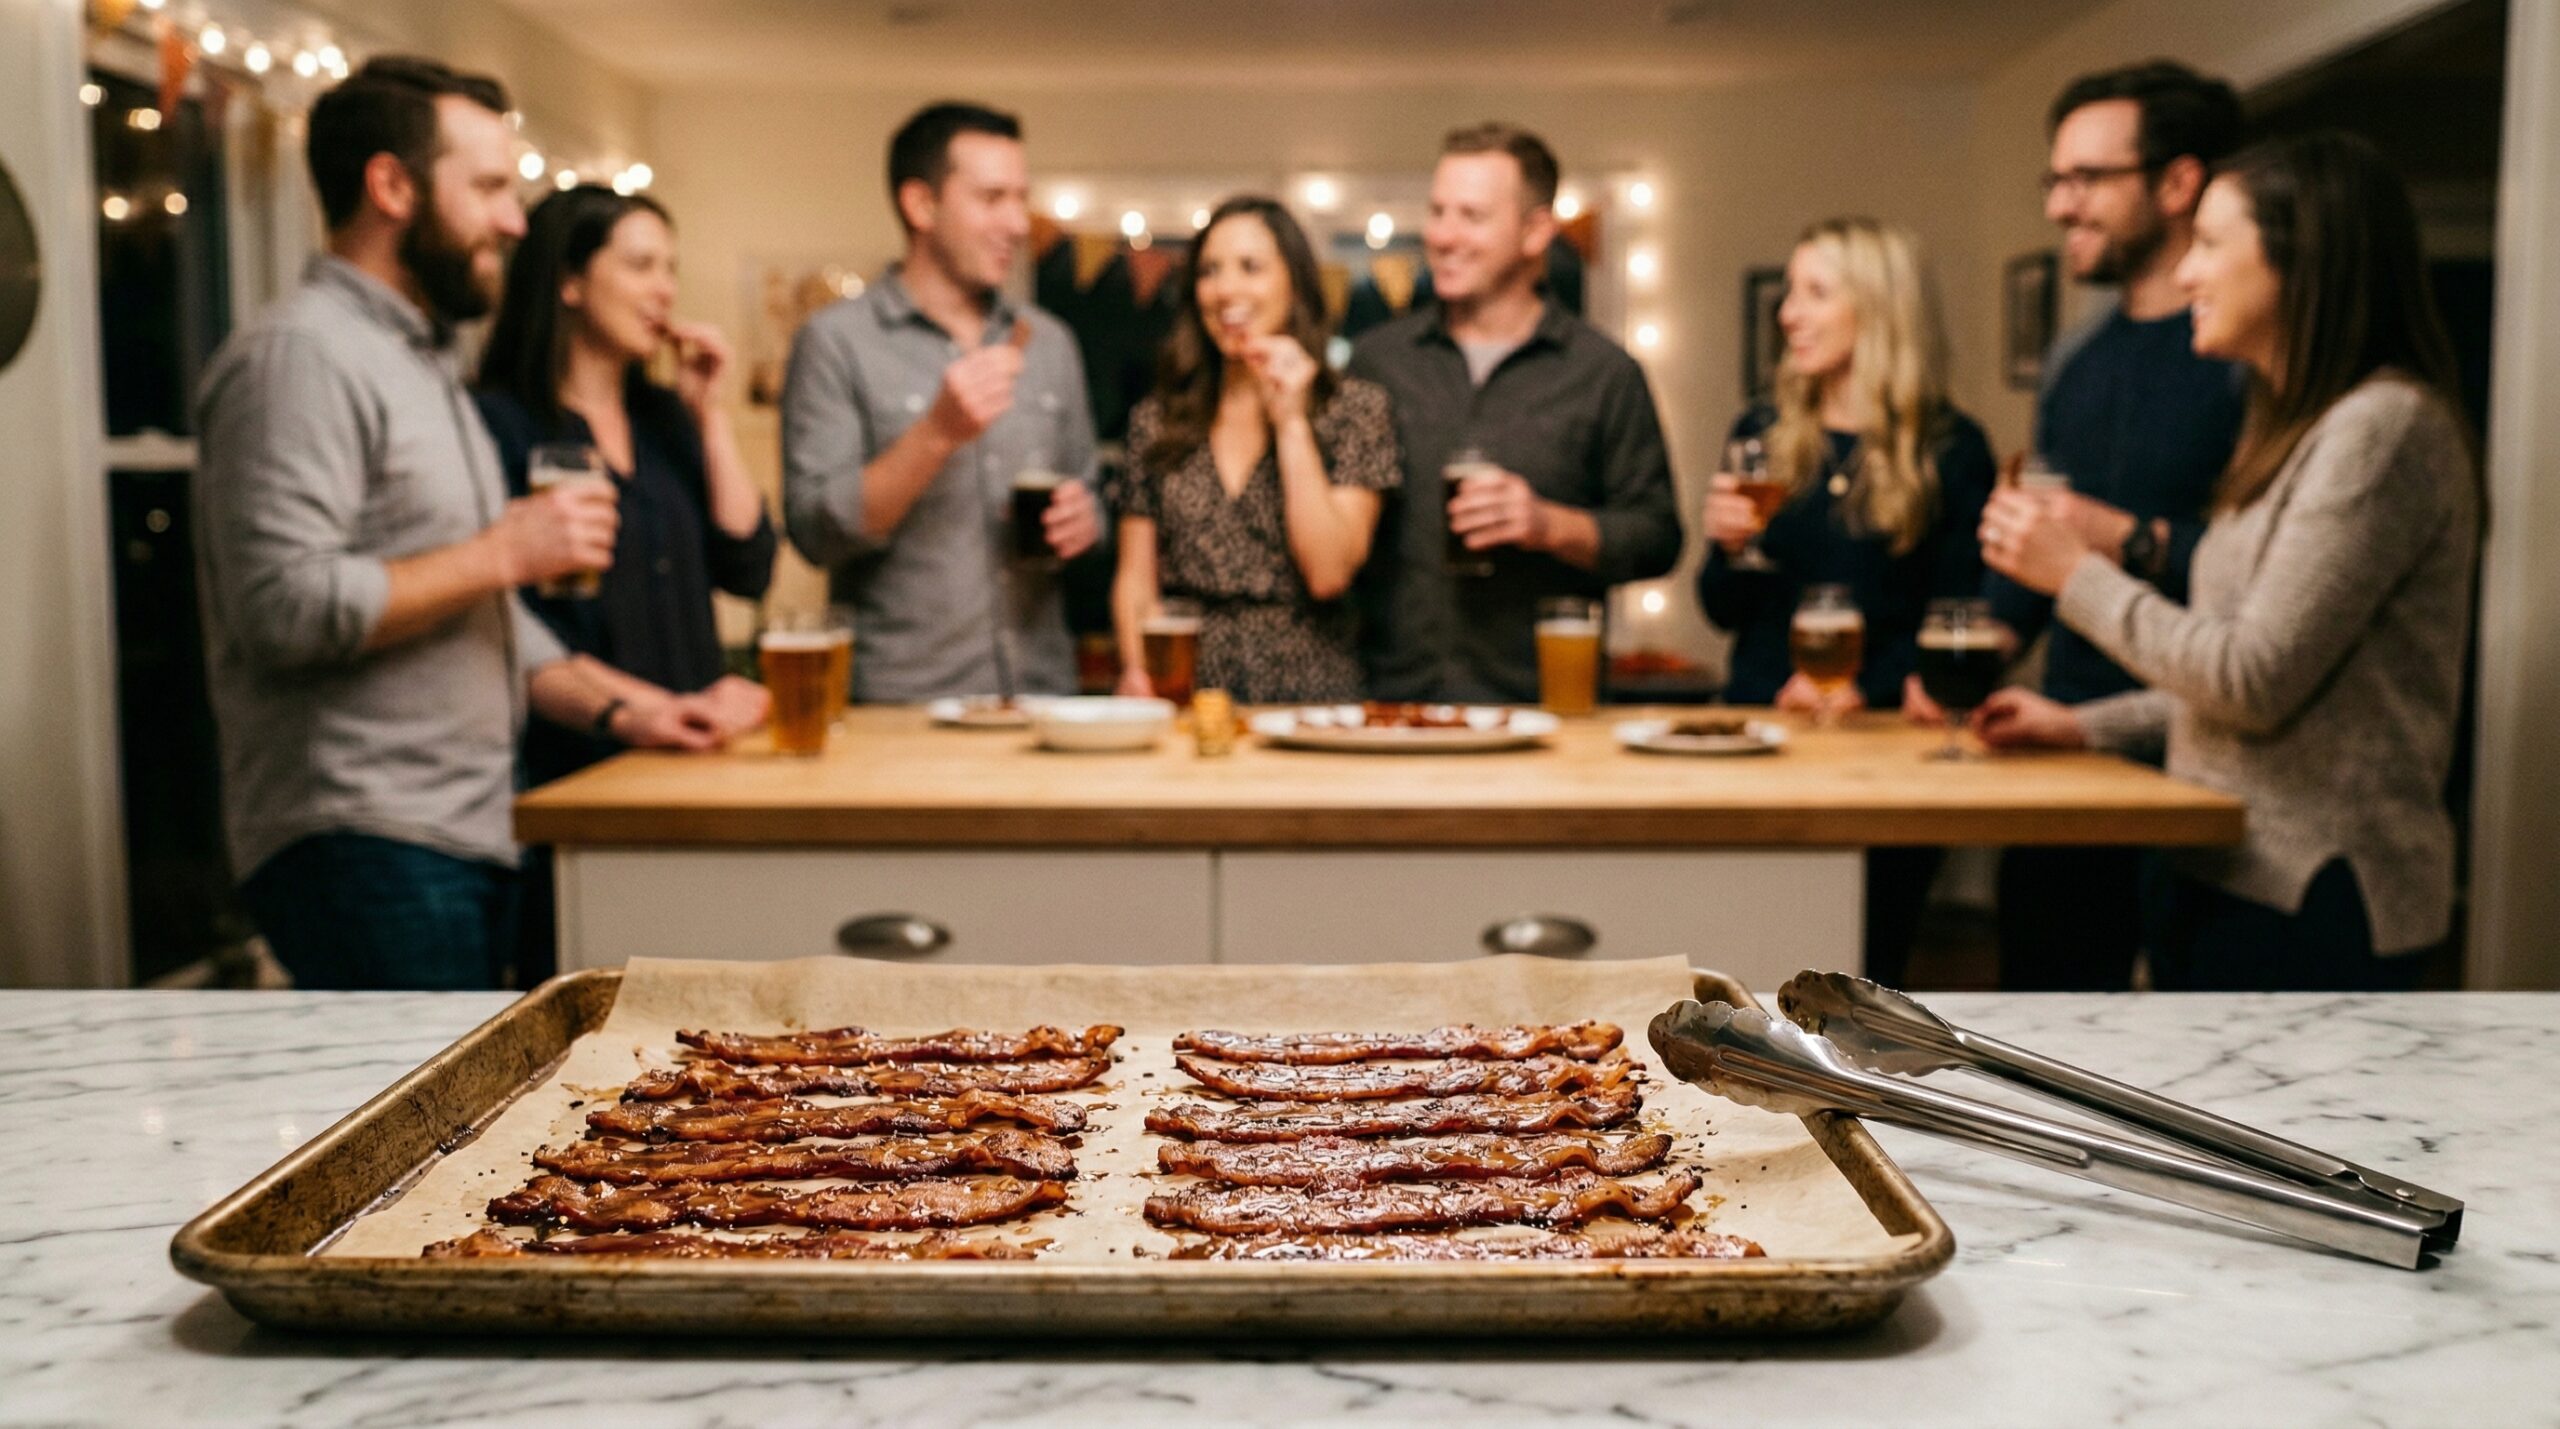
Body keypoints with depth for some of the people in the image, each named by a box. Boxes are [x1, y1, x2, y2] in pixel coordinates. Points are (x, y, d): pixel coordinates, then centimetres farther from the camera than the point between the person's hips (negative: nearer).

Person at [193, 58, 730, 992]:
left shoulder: (419, 360, 21)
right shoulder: (301, 356, -11)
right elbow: (286, 607, -22)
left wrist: (614, 708, 12)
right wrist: (503, 552, -15)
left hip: (465, 838, 9)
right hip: (362, 848, -9)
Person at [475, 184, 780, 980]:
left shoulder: (663, 418, 15)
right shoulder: (503, 423, -5)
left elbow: (748, 570, 5)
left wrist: (709, 415, 2)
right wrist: (662, 709, -14)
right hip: (573, 776, -5)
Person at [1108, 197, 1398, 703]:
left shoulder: (1355, 409, 4)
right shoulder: (1156, 420, 12)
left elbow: (1328, 574, -7)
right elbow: (1135, 579, 12)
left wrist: (1291, 424, -7)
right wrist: (1137, 671, -7)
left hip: (1307, 697, -2)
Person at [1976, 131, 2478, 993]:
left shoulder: (2383, 427, -15)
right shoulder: (2302, 429, 16)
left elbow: (2256, 678, -20)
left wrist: (2080, 574, -11)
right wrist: (2085, 725, 12)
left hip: (2313, 898, -9)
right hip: (2239, 873, 9)